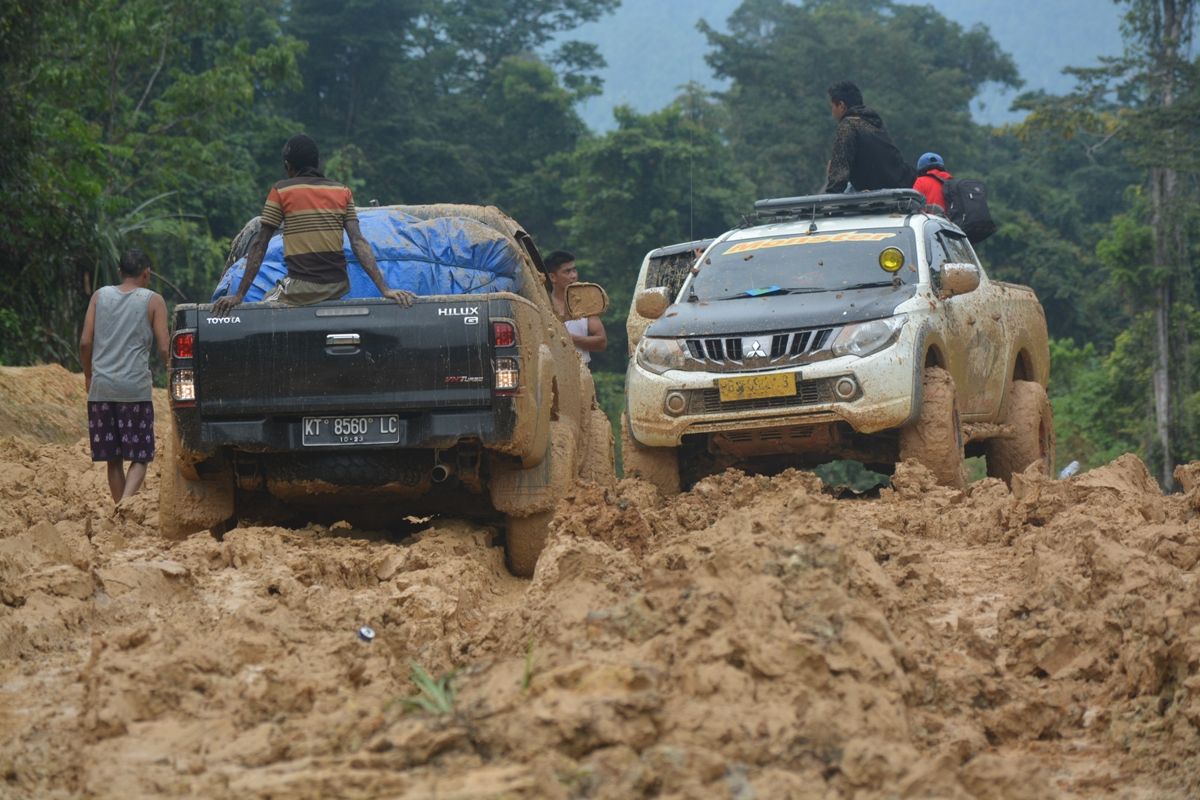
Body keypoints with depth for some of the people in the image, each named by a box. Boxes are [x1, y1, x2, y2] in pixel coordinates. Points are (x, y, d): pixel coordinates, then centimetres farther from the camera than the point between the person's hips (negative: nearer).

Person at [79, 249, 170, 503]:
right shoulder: (153, 301, 1)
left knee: (113, 458, 12)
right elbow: (164, 349, -3)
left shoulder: (100, 296, 9)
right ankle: (126, 502, -21)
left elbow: (85, 342, 5)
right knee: (139, 458, 1)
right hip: (136, 388, -3)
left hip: (101, 387, 3)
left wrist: (88, 375, 19)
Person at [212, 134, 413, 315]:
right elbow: (359, 243, -2)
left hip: (301, 289, -5)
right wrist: (385, 289, -7)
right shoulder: (342, 192, 7)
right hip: (338, 288, 5)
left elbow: (259, 246, -1)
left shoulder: (281, 191, -1)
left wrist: (239, 295, -2)